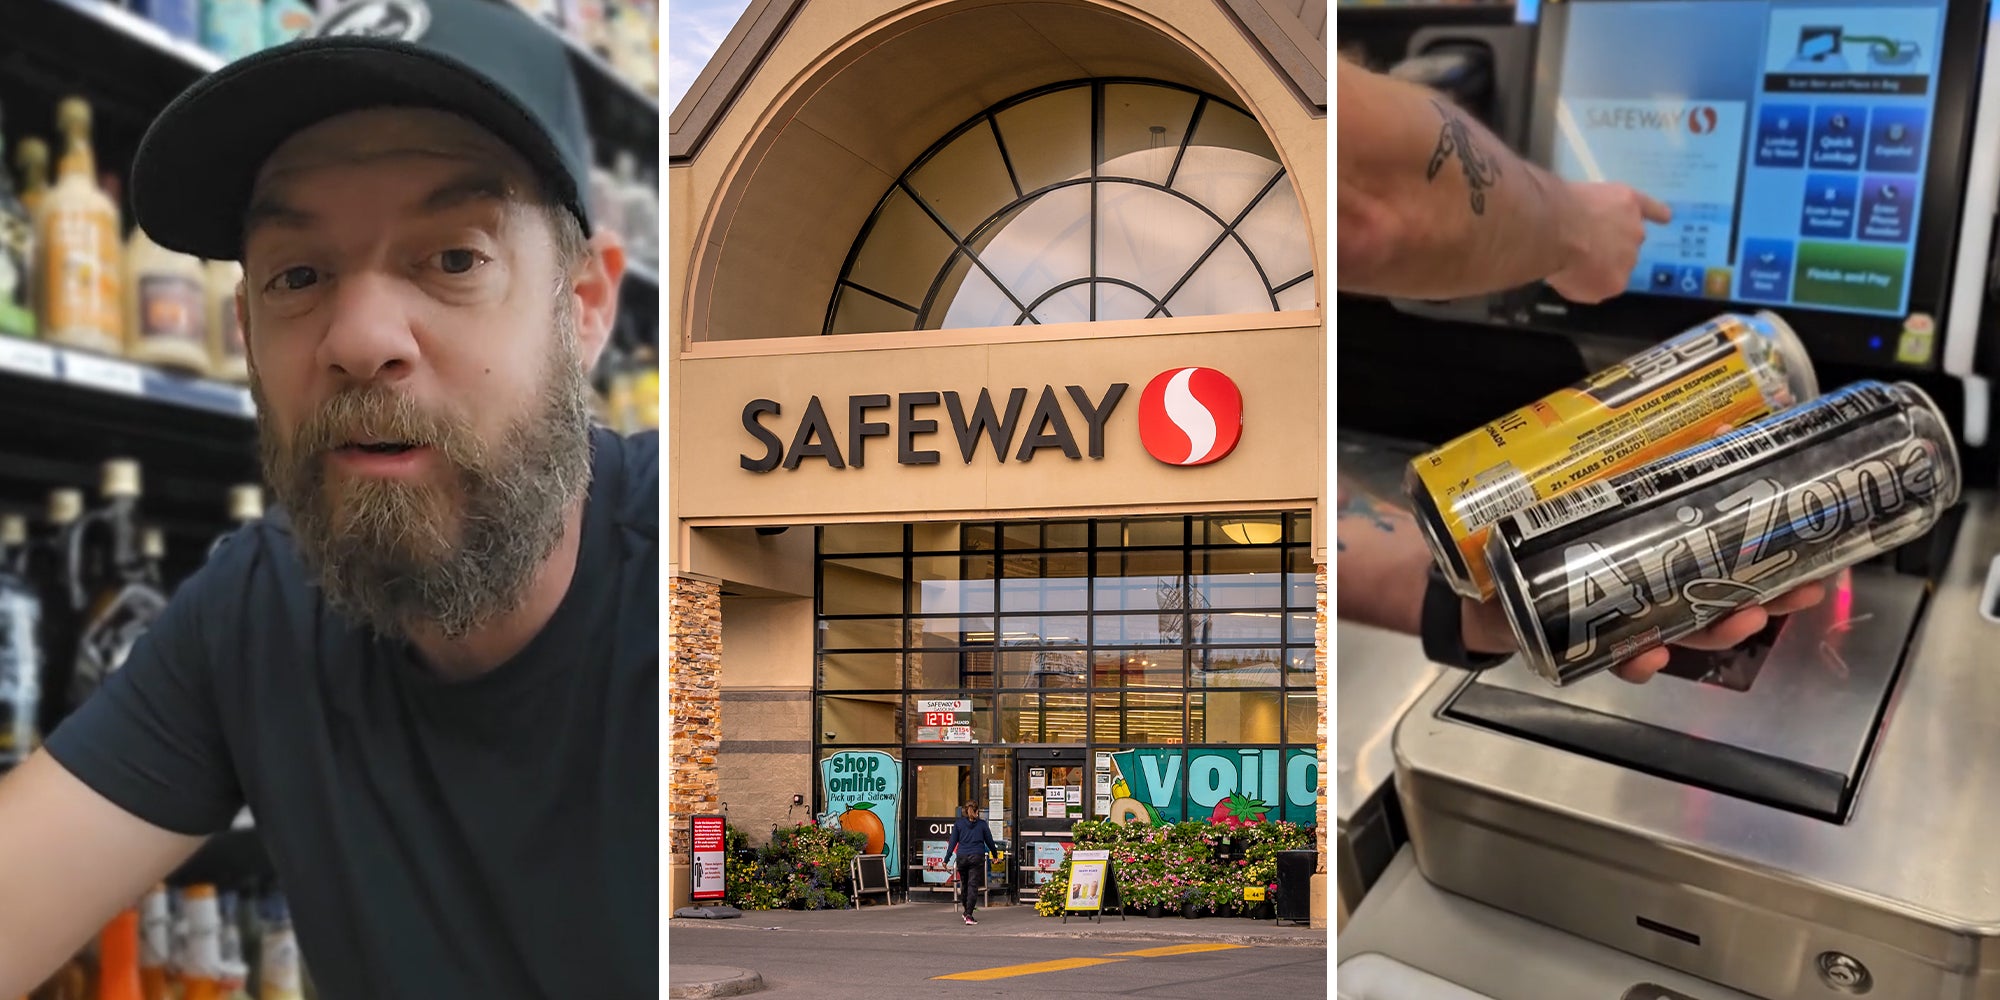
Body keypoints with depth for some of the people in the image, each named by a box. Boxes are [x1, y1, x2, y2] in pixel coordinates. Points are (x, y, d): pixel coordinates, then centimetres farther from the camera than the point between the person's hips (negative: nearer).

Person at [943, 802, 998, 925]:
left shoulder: (958, 824, 5)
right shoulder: (982, 825, 4)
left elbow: (953, 842, 2)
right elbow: (990, 842, 12)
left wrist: (946, 859, 4)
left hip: (962, 857, 2)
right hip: (977, 857, -2)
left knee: (964, 885, 17)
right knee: (973, 885, -3)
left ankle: (966, 912, 29)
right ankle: (969, 915, -12)